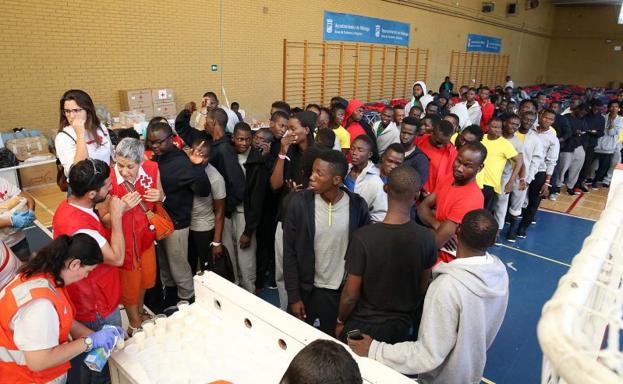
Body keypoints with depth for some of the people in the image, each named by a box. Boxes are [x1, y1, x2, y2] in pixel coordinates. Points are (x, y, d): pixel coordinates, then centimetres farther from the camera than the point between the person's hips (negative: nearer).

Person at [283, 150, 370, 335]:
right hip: (307, 291, 0)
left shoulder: (358, 205, -11)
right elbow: (290, 252, -7)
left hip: (346, 292, 0)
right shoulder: (299, 202, -13)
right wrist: (294, 296, -7)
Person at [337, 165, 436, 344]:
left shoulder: (363, 237, -26)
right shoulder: (426, 238, -16)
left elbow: (350, 295, -18)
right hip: (400, 327, 3)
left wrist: (340, 321, 1)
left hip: (362, 326, -3)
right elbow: (422, 288, -1)